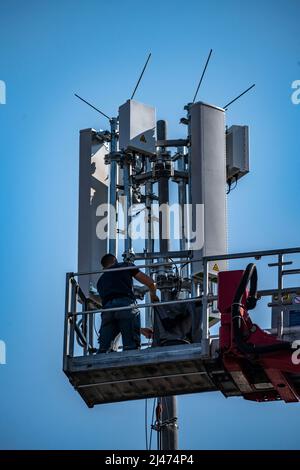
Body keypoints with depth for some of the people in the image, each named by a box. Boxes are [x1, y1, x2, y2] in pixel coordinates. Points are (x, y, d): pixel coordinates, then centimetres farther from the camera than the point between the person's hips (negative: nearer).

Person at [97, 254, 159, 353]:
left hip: (107, 308, 4)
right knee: (131, 346, -10)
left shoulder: (101, 281, 36)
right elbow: (149, 282, 19)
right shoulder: (126, 266, 25)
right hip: (126, 304, -4)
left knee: (102, 348, 2)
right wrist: (153, 295, 44)